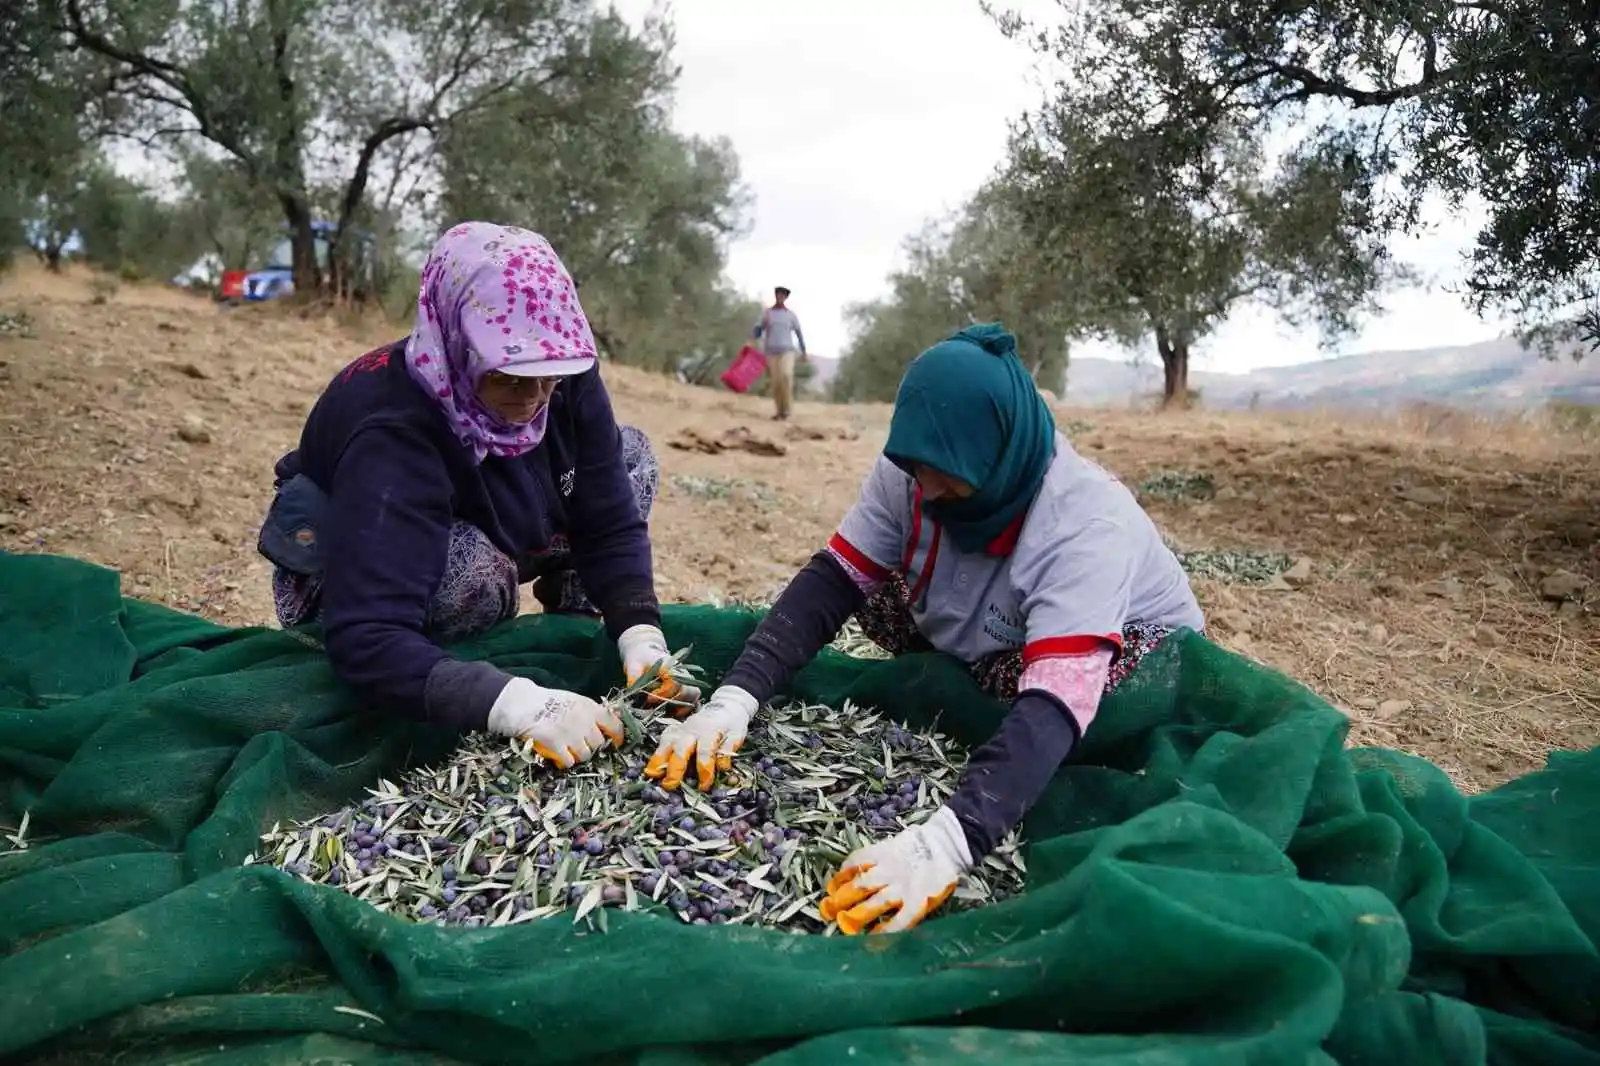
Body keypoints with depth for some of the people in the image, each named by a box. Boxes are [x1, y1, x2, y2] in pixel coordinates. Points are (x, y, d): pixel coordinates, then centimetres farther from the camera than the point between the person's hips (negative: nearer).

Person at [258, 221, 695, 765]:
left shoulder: (566, 377, -23)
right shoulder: (391, 435, -40)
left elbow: (610, 522, -19)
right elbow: (367, 639, -47)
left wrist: (640, 636, -35)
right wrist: (518, 703, -58)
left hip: (491, 534, 6)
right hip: (360, 573, -6)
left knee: (632, 453, -9)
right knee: (470, 569, -40)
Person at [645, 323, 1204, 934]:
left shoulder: (1087, 525, -39)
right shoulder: (911, 473, -23)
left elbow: (1056, 698, -50)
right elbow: (832, 579, -25)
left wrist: (947, 841, -64)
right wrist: (735, 697, -41)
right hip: (988, 644, 5)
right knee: (874, 590, -18)